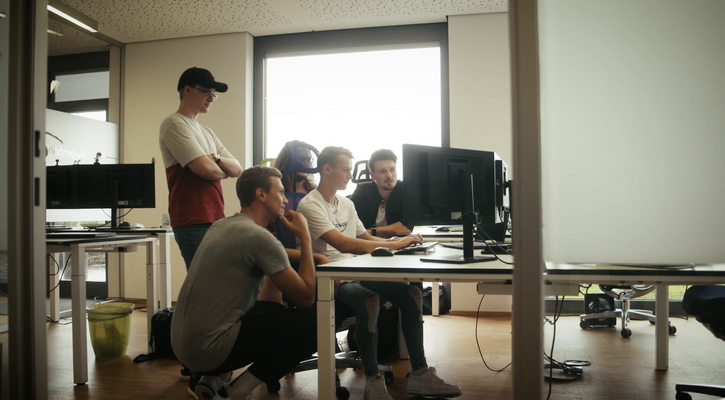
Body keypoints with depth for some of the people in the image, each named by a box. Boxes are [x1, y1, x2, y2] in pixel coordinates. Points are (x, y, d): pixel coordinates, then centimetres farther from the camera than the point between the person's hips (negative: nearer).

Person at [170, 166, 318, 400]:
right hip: (210, 347, -9)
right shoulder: (259, 236, -16)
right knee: (313, 322, -7)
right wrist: (305, 237, -4)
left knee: (271, 311, 27)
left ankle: (211, 380, 14)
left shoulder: (221, 226, 11)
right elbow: (306, 298, -11)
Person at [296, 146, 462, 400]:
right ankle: (372, 379, -19)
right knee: (370, 299, -36)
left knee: (411, 293, -10)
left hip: (352, 274, 8)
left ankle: (419, 374, -5)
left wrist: (400, 242, 0)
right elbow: (343, 245, -22)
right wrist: (392, 245, -22)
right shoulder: (310, 205, -11)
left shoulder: (347, 203, 16)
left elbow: (365, 239, 19)